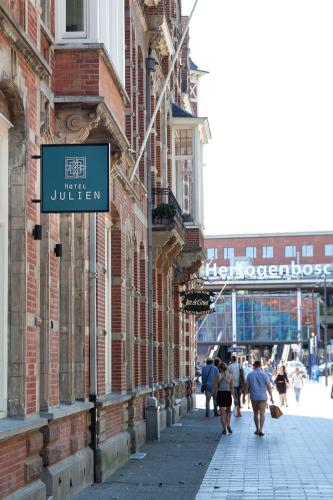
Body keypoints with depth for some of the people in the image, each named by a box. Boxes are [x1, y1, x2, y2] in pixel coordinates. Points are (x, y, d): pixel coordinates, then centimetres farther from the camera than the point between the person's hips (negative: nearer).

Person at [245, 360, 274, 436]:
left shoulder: (250, 375, -1)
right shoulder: (264, 375, -4)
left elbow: (247, 387, -1)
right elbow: (269, 387, -4)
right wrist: (271, 397, 4)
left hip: (254, 397, 2)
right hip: (262, 397, -2)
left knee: (256, 413, 14)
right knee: (262, 413, -2)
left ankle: (257, 429, 20)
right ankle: (260, 430, -12)